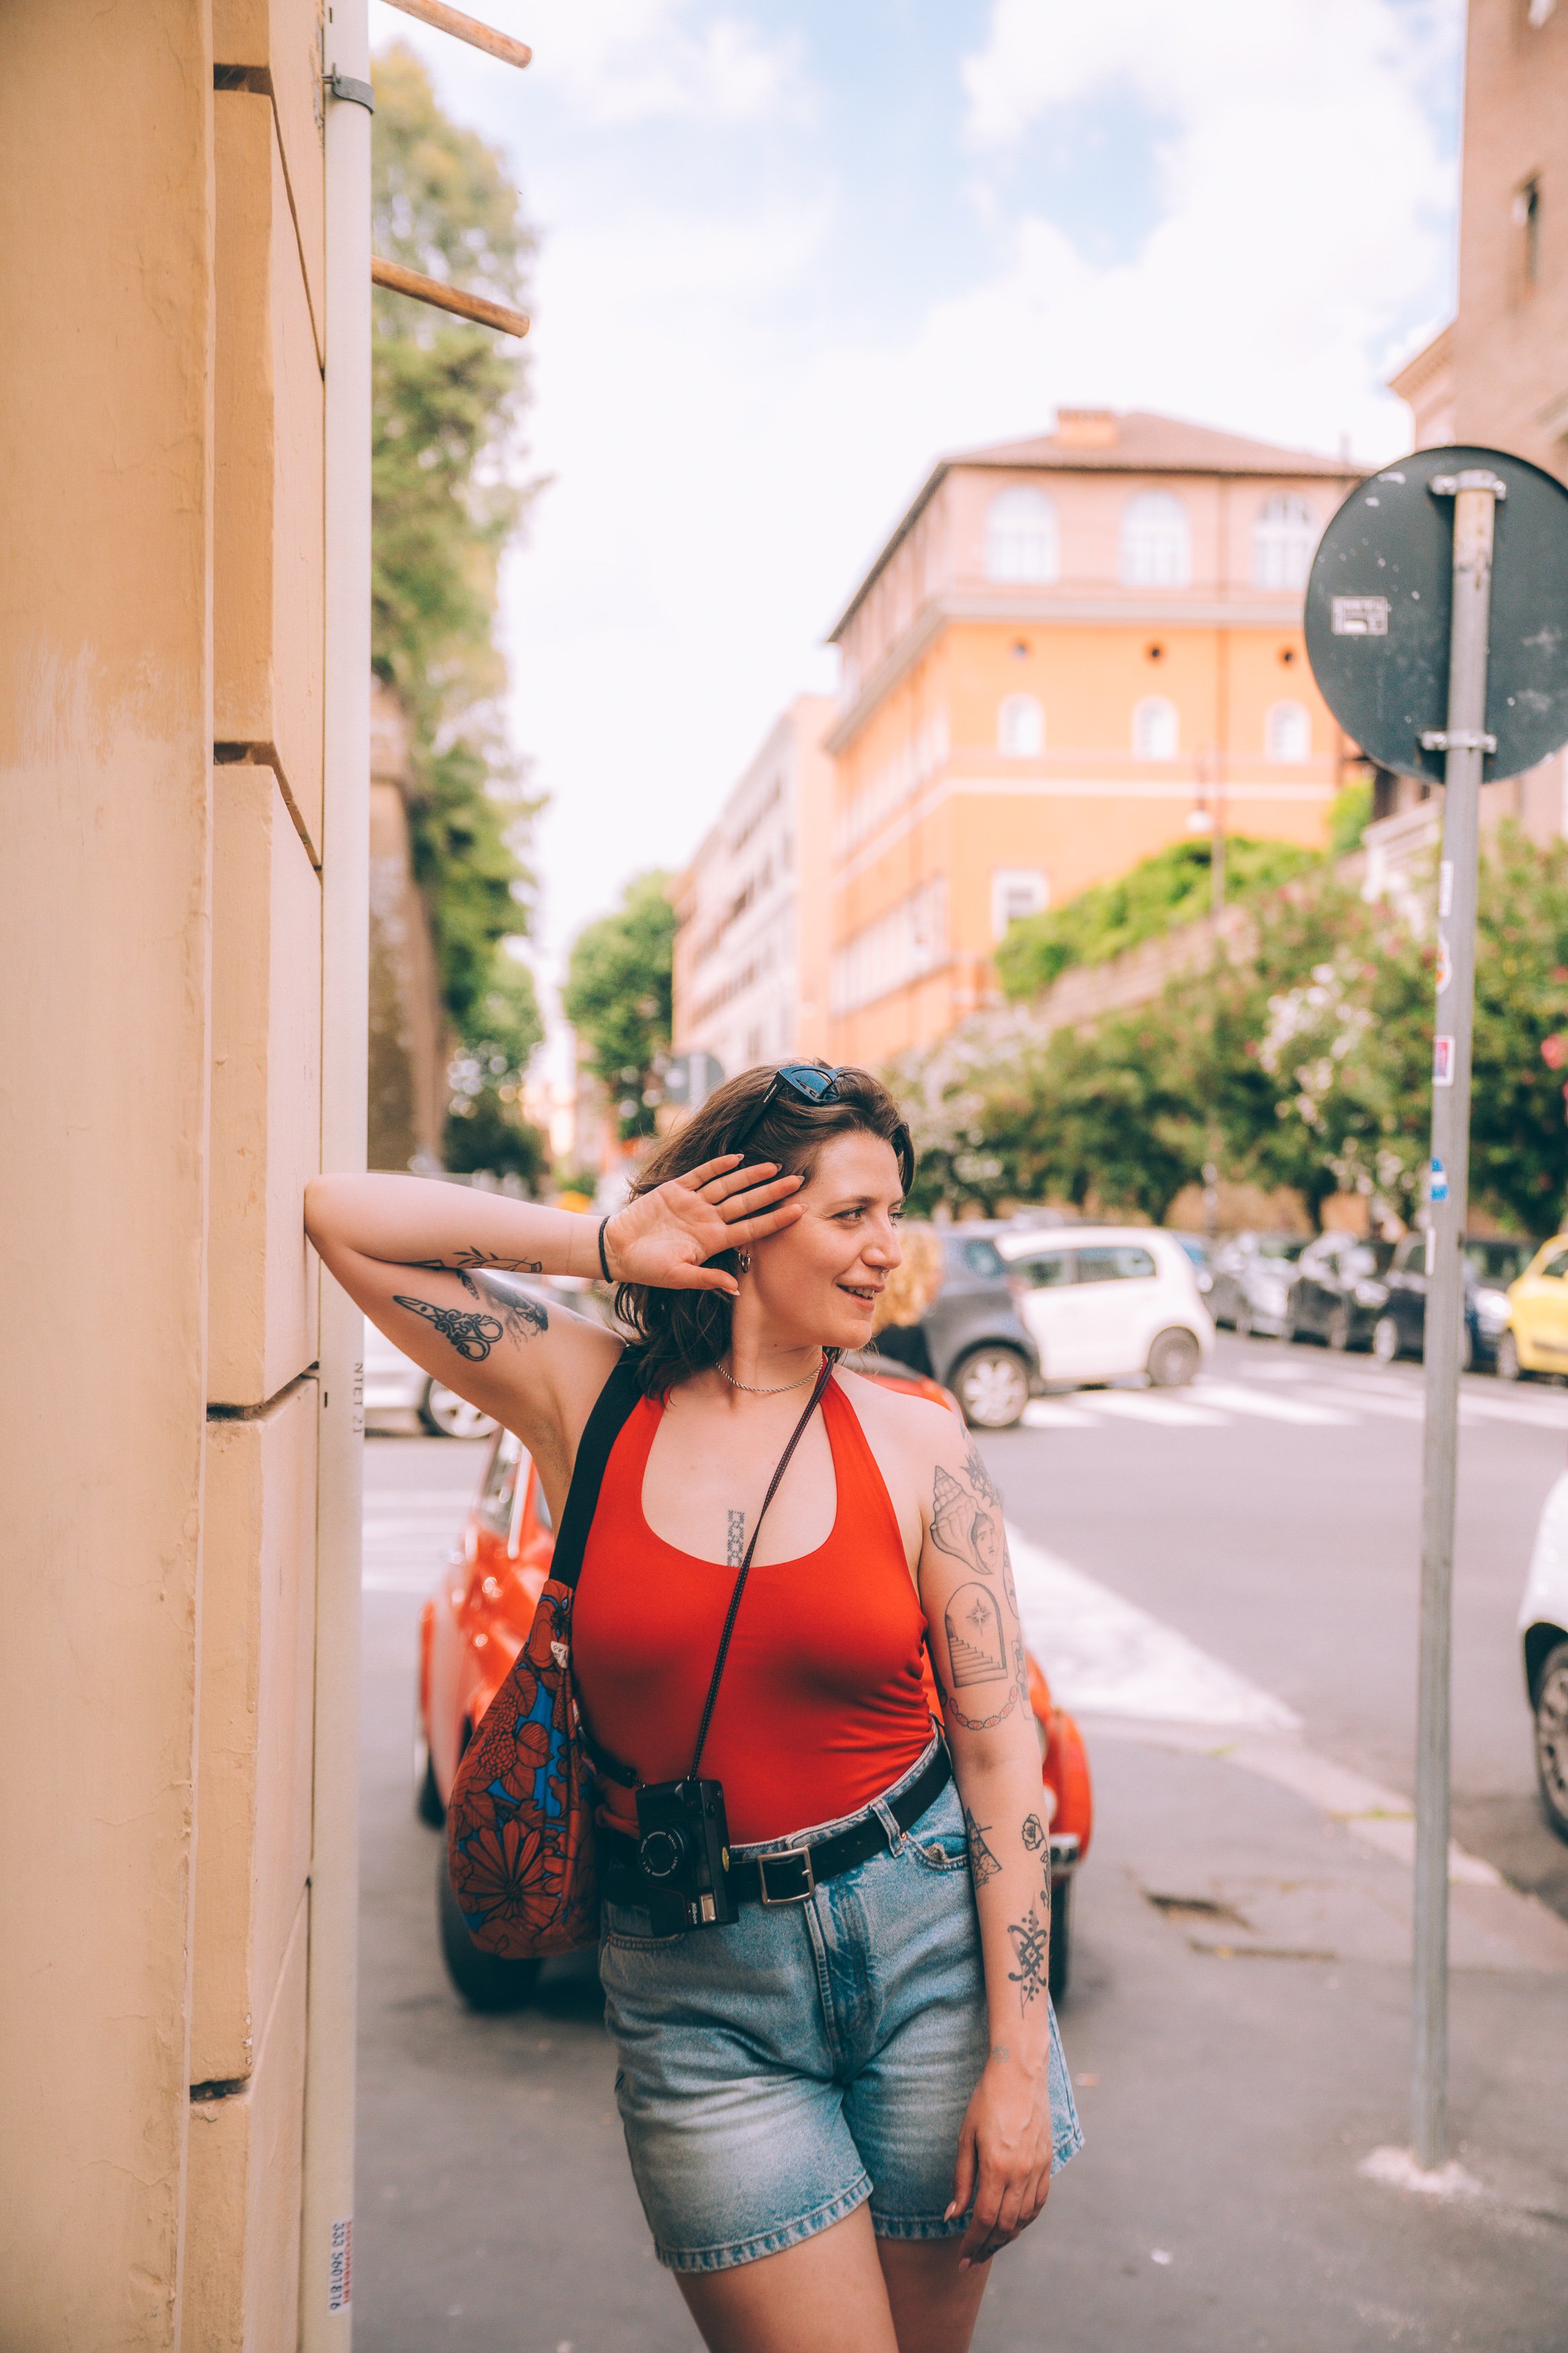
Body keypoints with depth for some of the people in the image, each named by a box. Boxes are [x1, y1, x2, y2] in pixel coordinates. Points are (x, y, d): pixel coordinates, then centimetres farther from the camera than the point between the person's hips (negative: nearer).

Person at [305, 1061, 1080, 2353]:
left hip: (927, 1948, 1)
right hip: (696, 1995, -1)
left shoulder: (918, 1444, -2)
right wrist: (603, 1244, -9)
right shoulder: (588, 1400, -3)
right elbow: (339, 1214, -6)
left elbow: (1001, 1751, -3)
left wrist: (1019, 2064, -7)